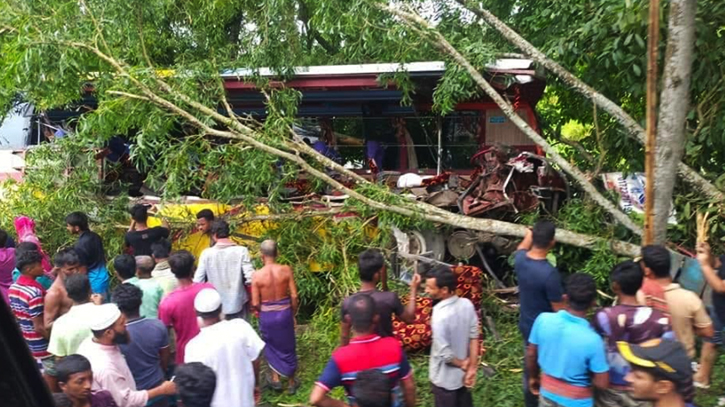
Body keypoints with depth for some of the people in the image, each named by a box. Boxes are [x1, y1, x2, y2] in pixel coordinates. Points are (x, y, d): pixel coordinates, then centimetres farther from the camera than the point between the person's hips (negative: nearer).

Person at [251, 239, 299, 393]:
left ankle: (275, 379, 30)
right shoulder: (286, 270, -13)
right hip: (284, 313, 1)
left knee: (271, 346, 25)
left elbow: (255, 304, -12)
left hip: (266, 315, -1)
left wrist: (262, 311, 11)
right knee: (287, 348, 18)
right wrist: (293, 313, 7)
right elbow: (294, 296, -9)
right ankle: (292, 383, 32)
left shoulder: (257, 275, -15)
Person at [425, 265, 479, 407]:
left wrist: (462, 364, -8)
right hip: (463, 373, 6)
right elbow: (474, 338, -7)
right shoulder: (467, 305, -12)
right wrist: (471, 368, -2)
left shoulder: (440, 316, -32)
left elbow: (444, 353, -26)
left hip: (445, 378, -6)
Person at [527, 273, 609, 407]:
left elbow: (531, 354, -5)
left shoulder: (543, 320, -21)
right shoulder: (592, 340, -31)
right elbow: (602, 383, -21)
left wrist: (533, 377, 13)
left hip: (548, 393, 3)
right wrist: (586, 374, -1)